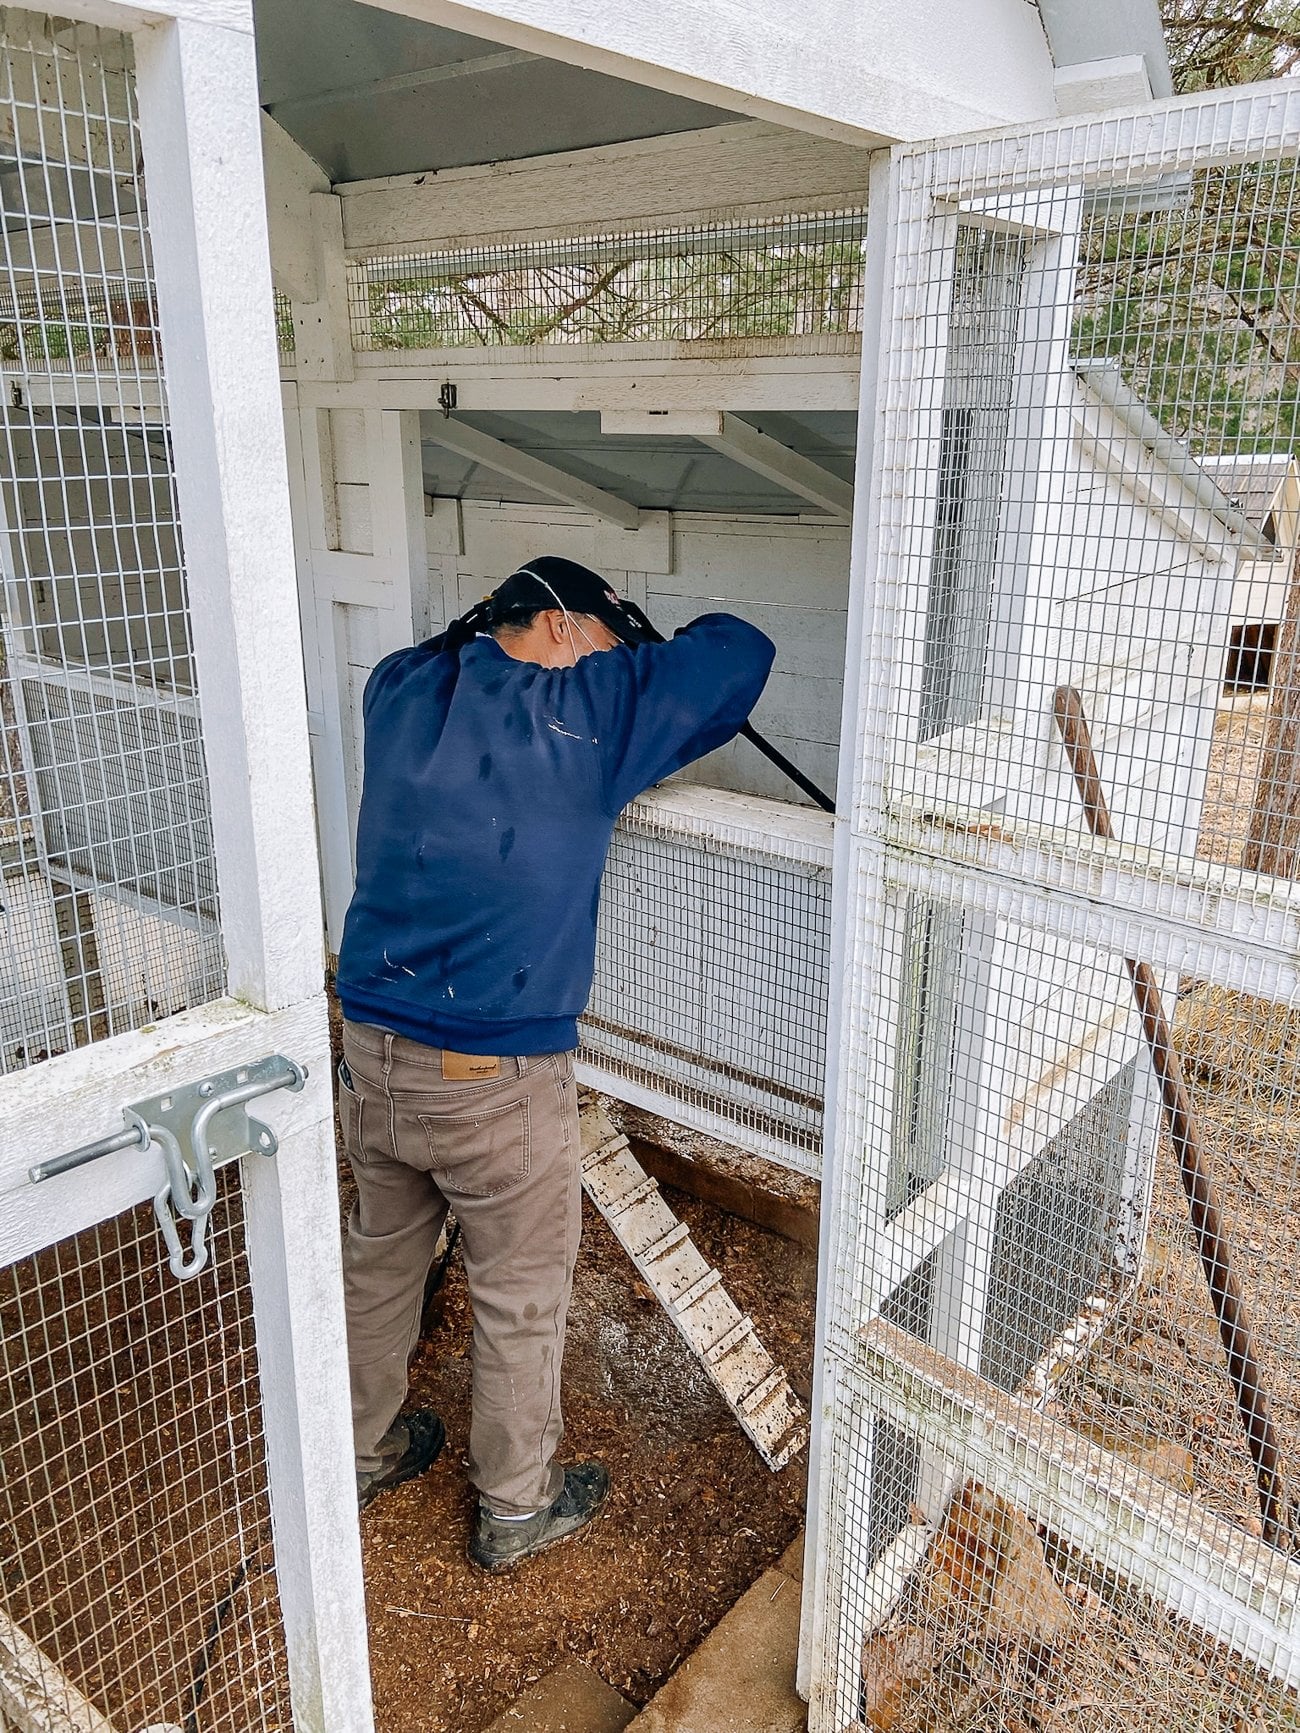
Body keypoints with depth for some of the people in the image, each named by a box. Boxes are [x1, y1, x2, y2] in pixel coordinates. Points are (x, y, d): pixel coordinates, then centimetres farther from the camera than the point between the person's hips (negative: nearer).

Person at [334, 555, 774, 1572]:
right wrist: (651, 654, 13)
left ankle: (366, 1452, 47)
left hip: (371, 1051, 7)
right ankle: (517, 1508, 35)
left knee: (382, 1256, 26)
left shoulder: (403, 694, 2)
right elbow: (740, 655, -6)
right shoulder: (587, 715, -14)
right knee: (522, 1296, 15)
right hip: (495, 1077, -6)